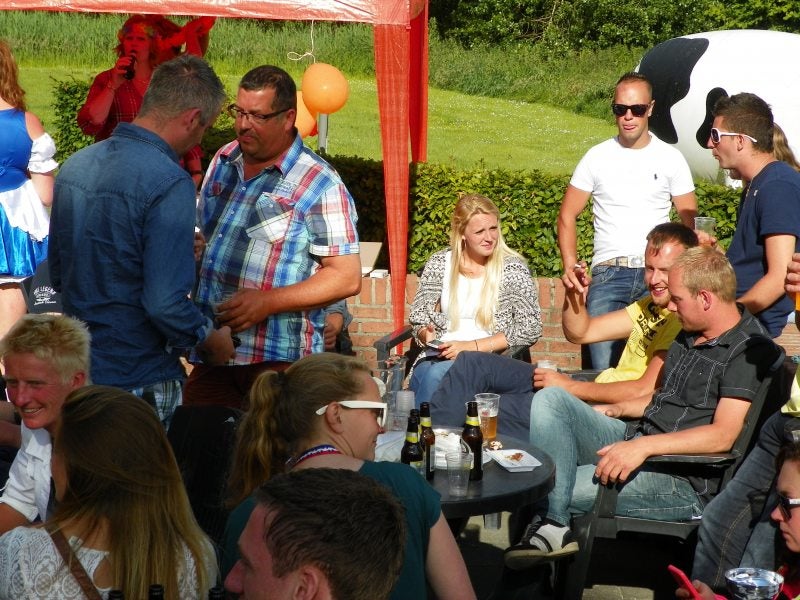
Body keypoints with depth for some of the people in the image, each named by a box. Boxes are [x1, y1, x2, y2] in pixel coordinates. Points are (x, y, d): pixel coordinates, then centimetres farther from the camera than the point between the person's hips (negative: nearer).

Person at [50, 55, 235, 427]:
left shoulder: (75, 165, 5)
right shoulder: (169, 183, -19)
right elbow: (166, 304, -24)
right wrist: (213, 341, -6)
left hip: (77, 372, 7)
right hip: (141, 380, -7)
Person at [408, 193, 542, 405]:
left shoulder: (512, 269, 2)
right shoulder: (439, 263, 11)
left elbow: (530, 329, -5)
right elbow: (418, 316, 16)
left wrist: (473, 346, -12)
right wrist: (426, 334, -9)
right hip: (438, 355, 3)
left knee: (436, 374, -33)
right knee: (423, 374, -33)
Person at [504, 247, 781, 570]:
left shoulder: (750, 350, -13)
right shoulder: (689, 335, 17)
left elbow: (723, 436, -22)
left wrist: (644, 446, -29)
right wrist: (617, 410, 15)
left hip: (683, 480, -10)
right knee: (550, 403, -14)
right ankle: (552, 525, -27)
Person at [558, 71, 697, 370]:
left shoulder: (671, 159, 6)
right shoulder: (597, 157, 8)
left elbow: (690, 221, 8)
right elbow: (567, 215, 11)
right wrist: (570, 265, -5)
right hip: (608, 274, 0)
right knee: (603, 365, -9)